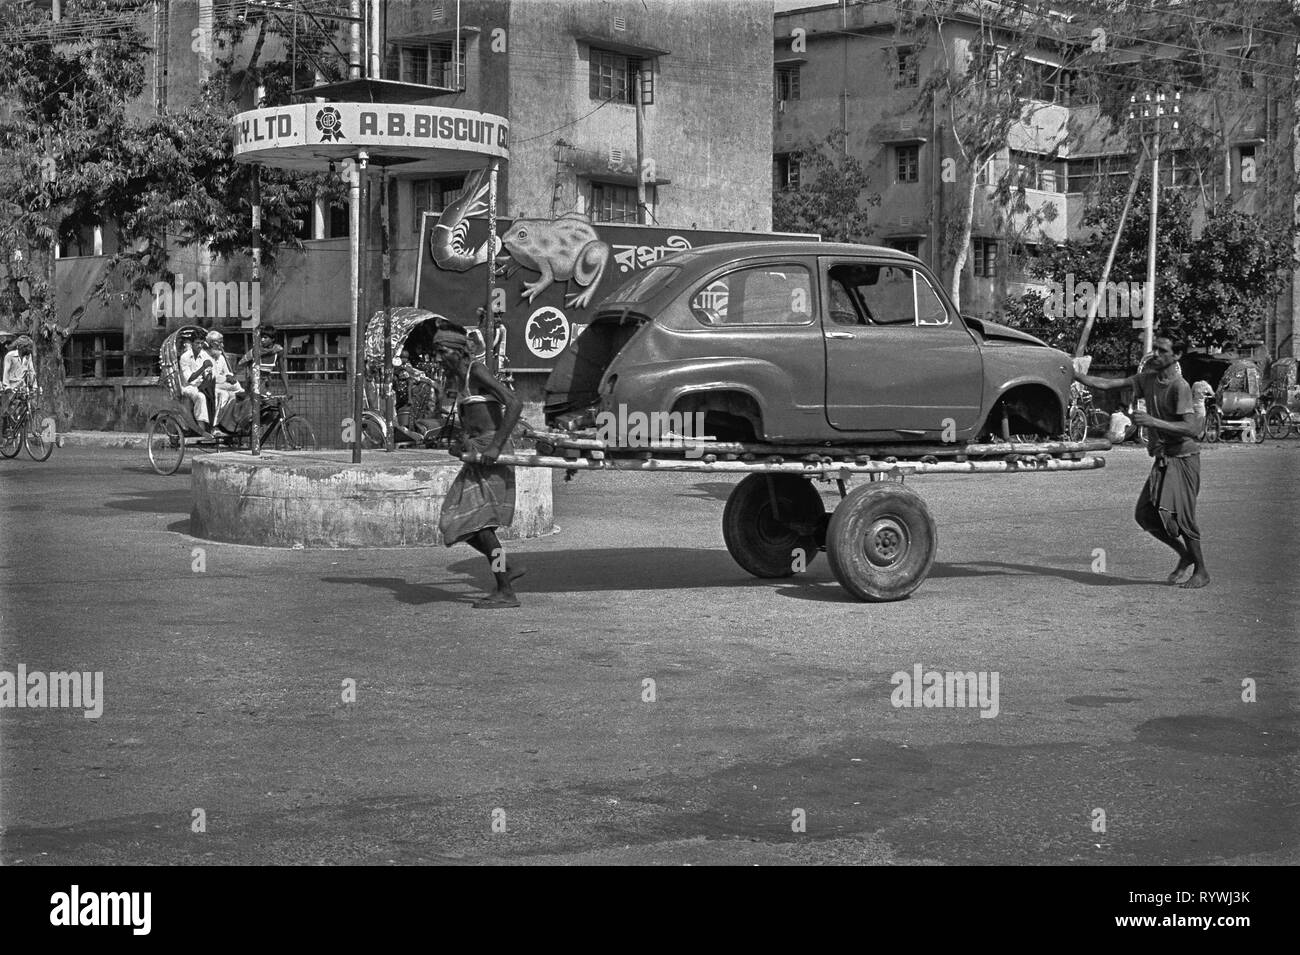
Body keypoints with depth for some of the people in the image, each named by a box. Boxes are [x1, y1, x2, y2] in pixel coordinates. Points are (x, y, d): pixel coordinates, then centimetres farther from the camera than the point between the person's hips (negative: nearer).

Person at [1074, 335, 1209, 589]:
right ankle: (1185, 555, 21)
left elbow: (1192, 429, -26)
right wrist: (1073, 374, -2)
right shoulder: (1147, 379, 4)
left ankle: (1201, 571, 5)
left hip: (1183, 457, -8)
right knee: (1145, 515, 3)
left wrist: (1153, 422, -31)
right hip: (1162, 459, 8)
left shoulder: (1180, 387, -18)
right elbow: (1107, 385, 5)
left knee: (1179, 515, -11)